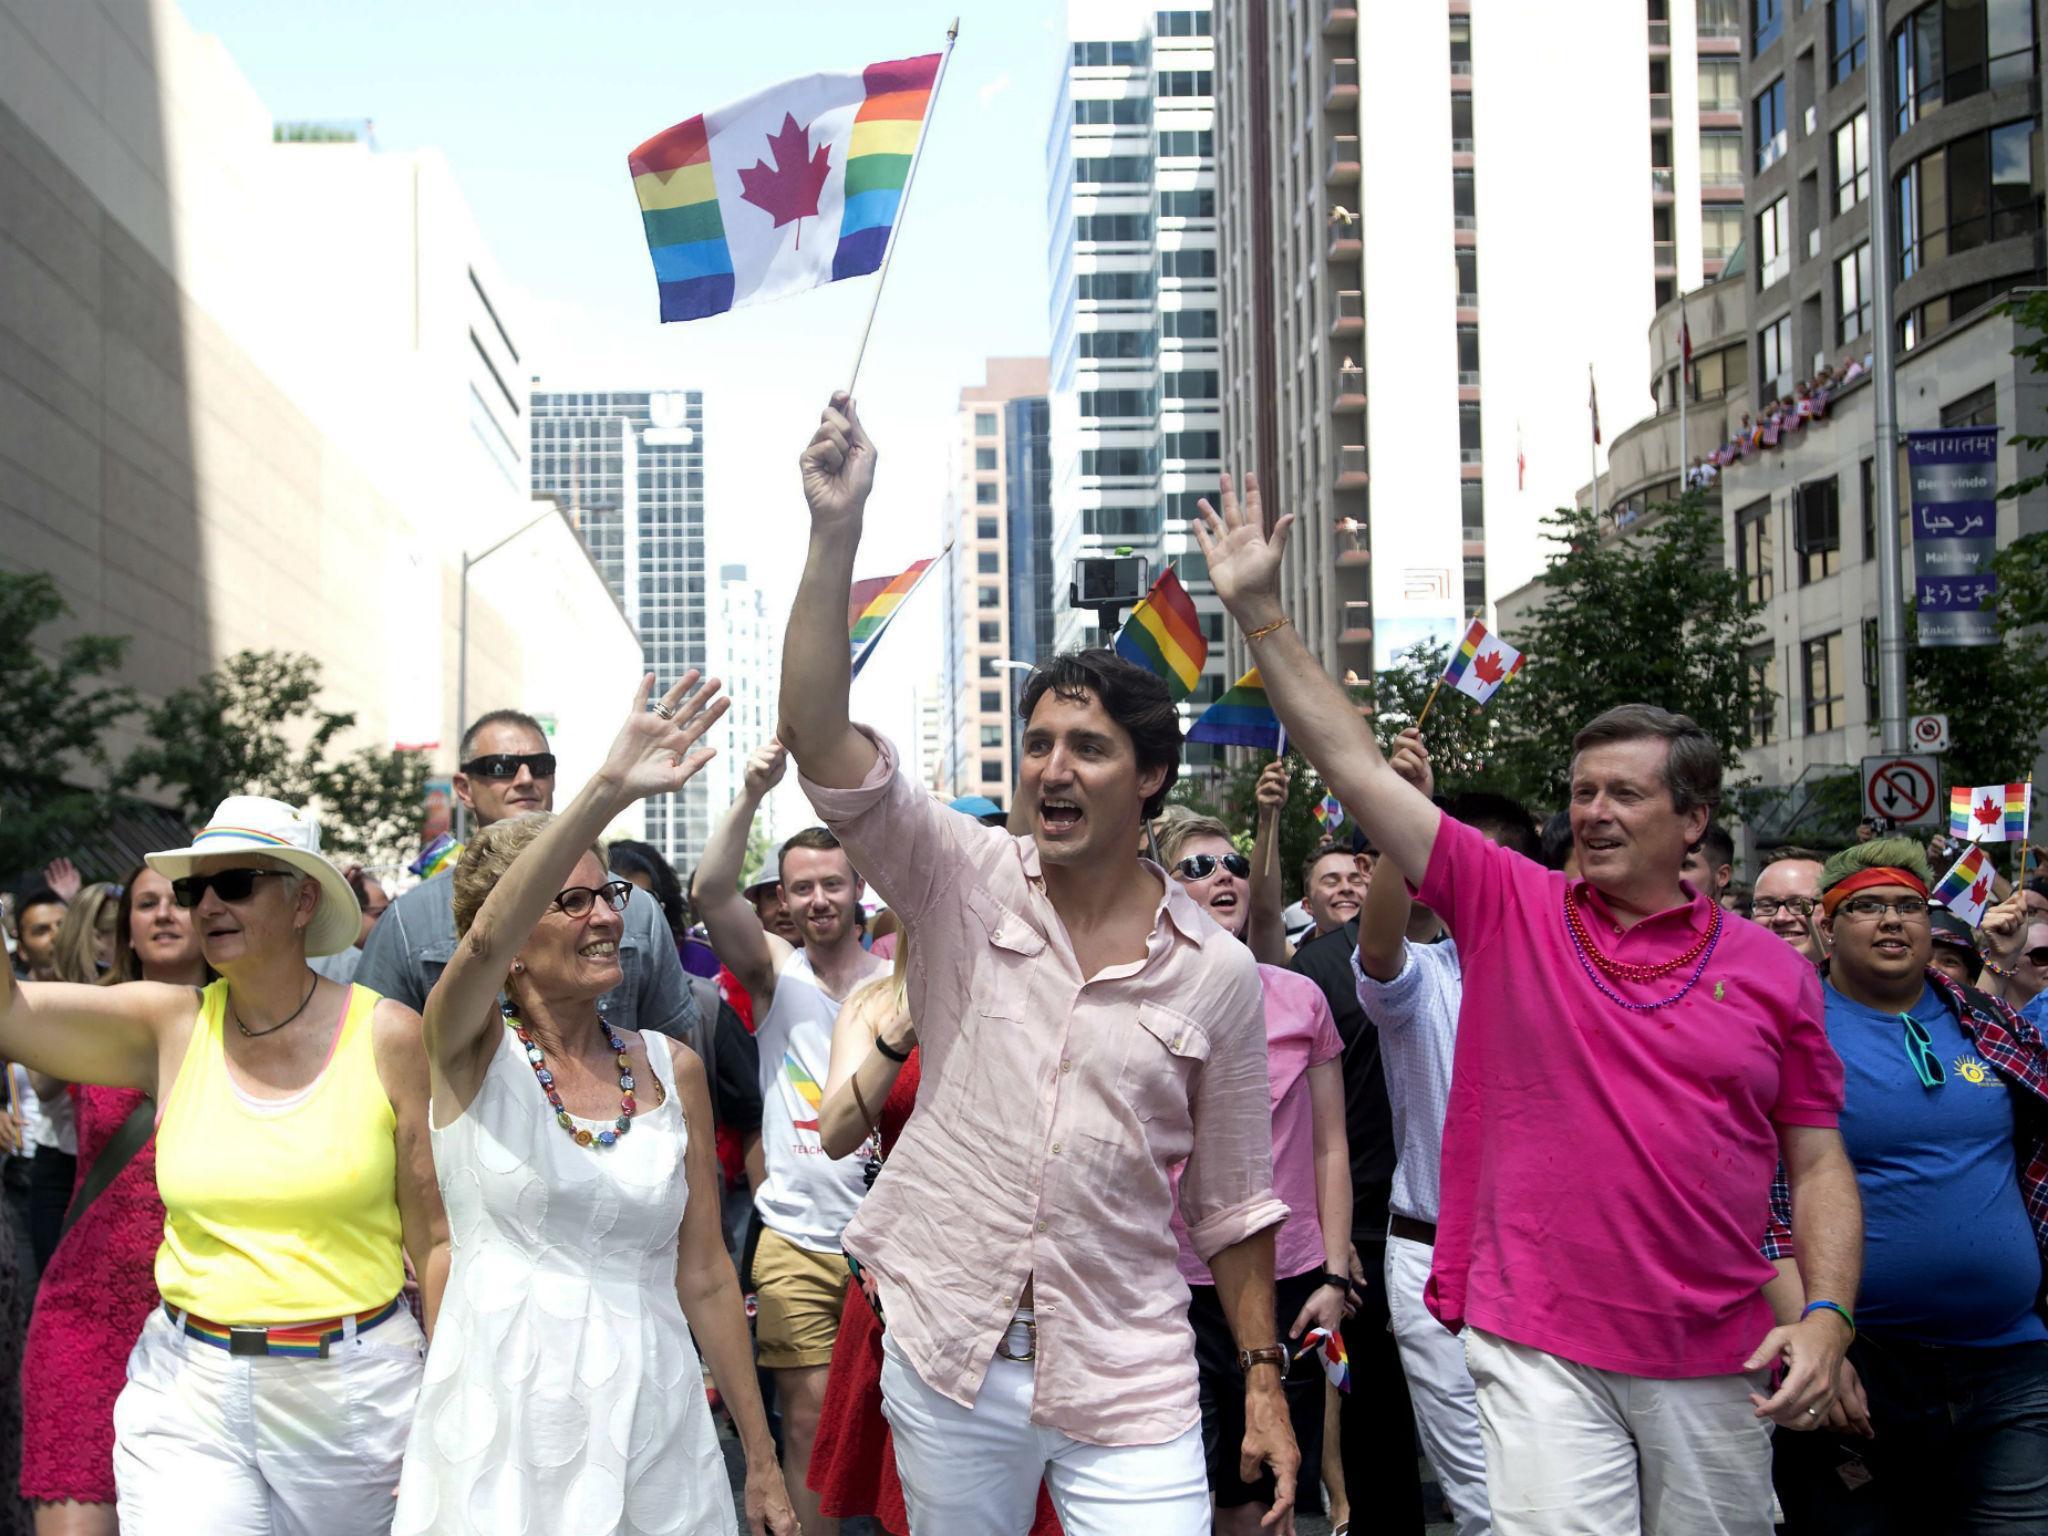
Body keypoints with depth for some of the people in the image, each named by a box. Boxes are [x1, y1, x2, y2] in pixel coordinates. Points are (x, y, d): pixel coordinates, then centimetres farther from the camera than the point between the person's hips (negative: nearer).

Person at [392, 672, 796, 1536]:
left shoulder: (671, 1068, 6)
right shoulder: (469, 1050, -3)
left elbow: (704, 1276, 8)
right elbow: (484, 940, -26)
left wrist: (761, 1461, 7)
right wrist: (611, 789, -37)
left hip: (653, 1428, 3)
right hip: (501, 1429, -3)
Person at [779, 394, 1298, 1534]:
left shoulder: (1219, 973, -1)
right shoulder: (965, 883, -2)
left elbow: (1233, 1197, 7)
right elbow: (820, 734, -15)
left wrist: (1263, 1380, 5)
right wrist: (838, 531, -24)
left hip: (1129, 1386, -1)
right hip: (948, 1357, 1)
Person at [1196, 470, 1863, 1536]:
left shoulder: (1770, 968, 4)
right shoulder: (1512, 910, 2)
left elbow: (1818, 1164, 7)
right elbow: (1355, 765, -1)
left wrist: (1826, 1316, -6)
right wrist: (1258, 612, -4)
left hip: (1715, 1362, 2)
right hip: (1542, 1348, -2)